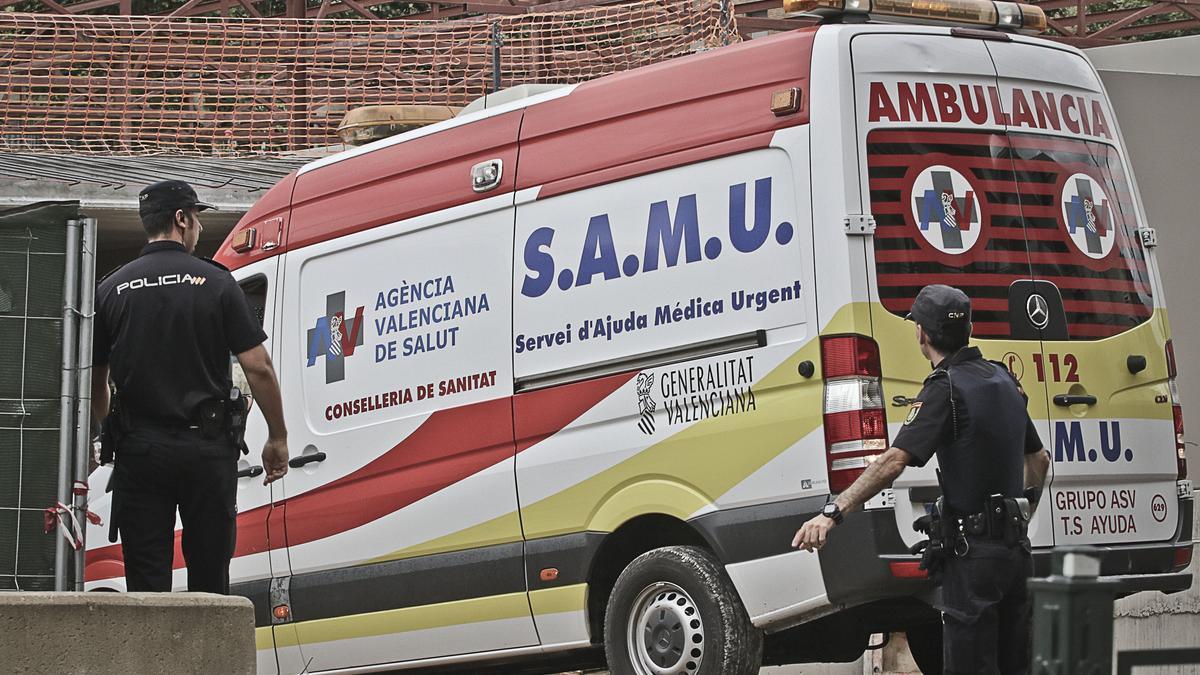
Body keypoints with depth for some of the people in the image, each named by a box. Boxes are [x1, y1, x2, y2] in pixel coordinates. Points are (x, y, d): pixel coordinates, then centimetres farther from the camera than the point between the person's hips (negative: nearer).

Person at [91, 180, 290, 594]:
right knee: (209, 580, 7)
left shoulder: (111, 290, 4)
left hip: (139, 451, 1)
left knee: (146, 583, 2)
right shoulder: (216, 283, -2)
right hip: (207, 449, -1)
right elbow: (258, 368, -6)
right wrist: (278, 439, 4)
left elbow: (94, 380, 9)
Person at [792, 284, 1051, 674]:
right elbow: (1039, 459, 24)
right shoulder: (1003, 381, 12)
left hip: (973, 553, -8)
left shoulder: (945, 388, -14)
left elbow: (894, 461, -25)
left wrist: (833, 513, -29)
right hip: (1015, 548, 8)